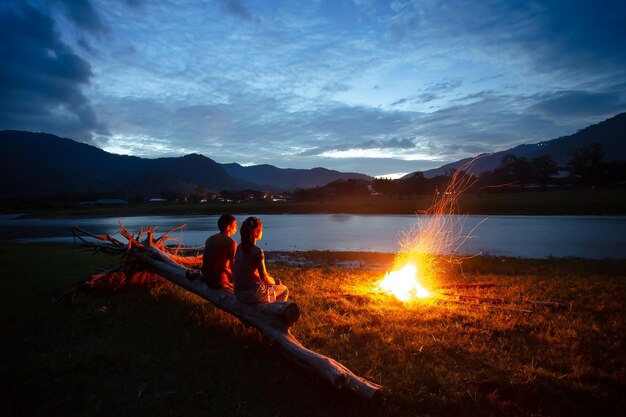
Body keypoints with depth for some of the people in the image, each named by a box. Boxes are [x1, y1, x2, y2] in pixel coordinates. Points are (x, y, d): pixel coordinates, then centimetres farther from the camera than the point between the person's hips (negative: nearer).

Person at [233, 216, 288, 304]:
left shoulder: (239, 248, 2)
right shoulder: (257, 251, -21)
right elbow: (264, 278, -16)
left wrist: (271, 279, 16)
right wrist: (274, 282, 6)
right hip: (252, 294, -7)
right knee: (284, 290, 16)